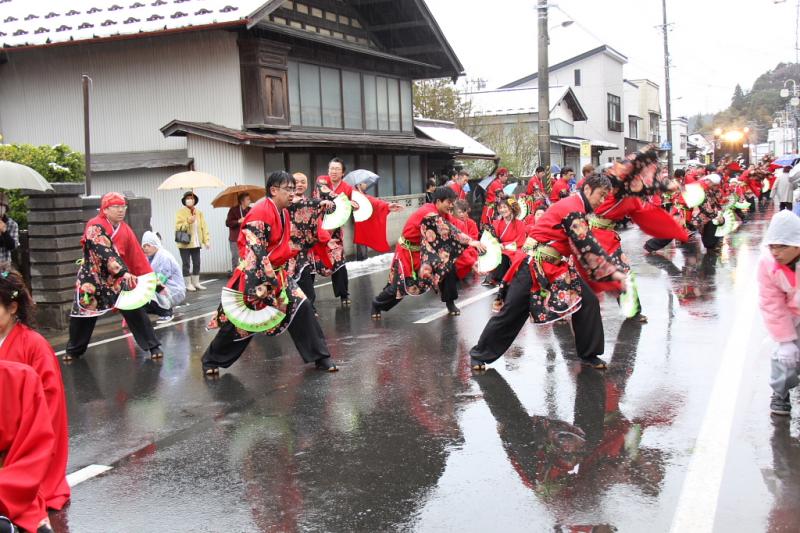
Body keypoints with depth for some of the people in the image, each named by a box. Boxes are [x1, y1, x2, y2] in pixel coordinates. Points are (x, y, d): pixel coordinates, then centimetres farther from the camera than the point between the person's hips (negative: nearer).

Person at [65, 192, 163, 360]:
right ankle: (74, 350, 28)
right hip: (93, 278, -3)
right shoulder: (95, 226, -16)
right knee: (82, 314, 6)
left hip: (119, 279, 3)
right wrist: (123, 271, -37)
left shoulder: (125, 230, 2)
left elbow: (137, 256, 3)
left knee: (135, 311, -6)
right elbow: (105, 252, -28)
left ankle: (153, 346, 2)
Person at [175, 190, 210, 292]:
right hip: (184, 243, -5)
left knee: (197, 263, 9)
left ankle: (196, 283, 19)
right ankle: (188, 284, 7)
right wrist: (188, 221, -25)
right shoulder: (180, 212, -5)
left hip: (196, 243, 5)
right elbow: (178, 227, -14)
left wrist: (207, 240, -3)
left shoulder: (199, 213, 9)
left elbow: (204, 227, 5)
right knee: (186, 264, -1)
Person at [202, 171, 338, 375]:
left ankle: (320, 357, 3)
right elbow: (255, 251, -25)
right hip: (254, 275, -7)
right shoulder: (260, 213, -21)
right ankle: (211, 361, 21)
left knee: (301, 309, -4)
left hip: (276, 273, 7)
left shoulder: (284, 213, 6)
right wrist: (268, 281, -27)